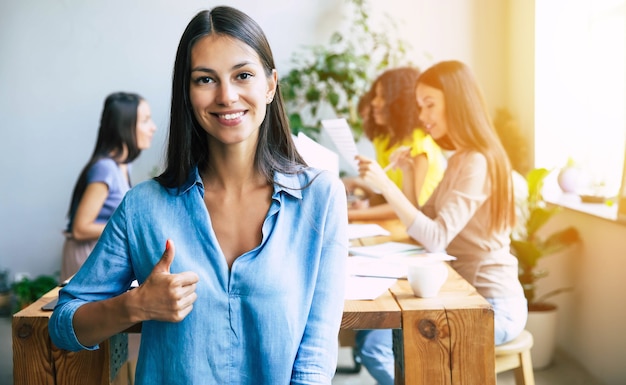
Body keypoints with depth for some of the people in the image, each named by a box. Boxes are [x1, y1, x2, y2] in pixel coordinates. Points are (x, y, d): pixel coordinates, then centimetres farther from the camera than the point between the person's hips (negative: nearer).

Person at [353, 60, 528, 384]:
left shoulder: (477, 162, -18)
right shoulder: (459, 159, 12)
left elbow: (436, 238, -27)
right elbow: (424, 223, 12)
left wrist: (386, 185, -31)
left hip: (491, 306, -9)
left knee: (378, 346, -20)